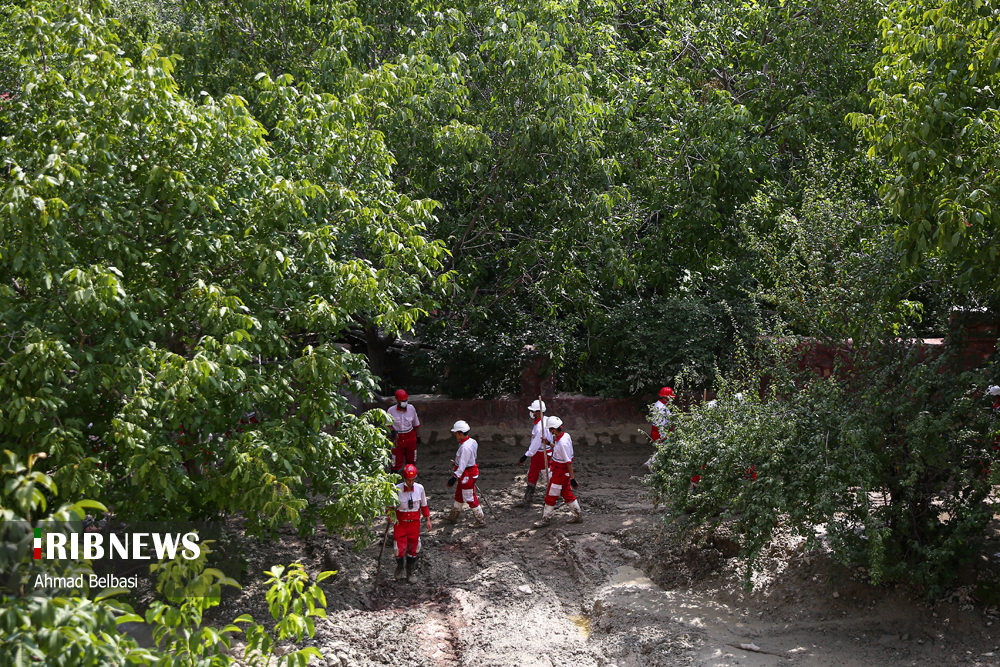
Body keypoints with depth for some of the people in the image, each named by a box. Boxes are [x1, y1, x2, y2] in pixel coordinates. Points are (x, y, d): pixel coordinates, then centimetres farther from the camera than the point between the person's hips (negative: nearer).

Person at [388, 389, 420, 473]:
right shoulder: (391, 411, -12)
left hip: (410, 438, 3)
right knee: (397, 461, 1)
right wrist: (392, 431, -19)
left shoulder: (411, 409, -5)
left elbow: (416, 424, 8)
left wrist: (418, 436, 12)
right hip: (398, 438, -2)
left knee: (411, 460, 13)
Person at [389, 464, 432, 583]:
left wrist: (428, 520, 8)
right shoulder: (397, 489, -15)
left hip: (414, 523, 3)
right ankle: (399, 568, 29)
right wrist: (390, 515, -24)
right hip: (400, 523, -2)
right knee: (400, 548, -3)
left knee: (413, 548, 10)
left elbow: (424, 505, 8)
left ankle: (410, 573, 29)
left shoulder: (419, 488, -6)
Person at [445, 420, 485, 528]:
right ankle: (453, 517, 37)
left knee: (470, 498, 2)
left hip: (467, 474, -10)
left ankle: (481, 520, 13)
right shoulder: (471, 441, 2)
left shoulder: (465, 447, -28)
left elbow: (462, 465, -28)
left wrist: (454, 477, -26)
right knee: (459, 495, 22)